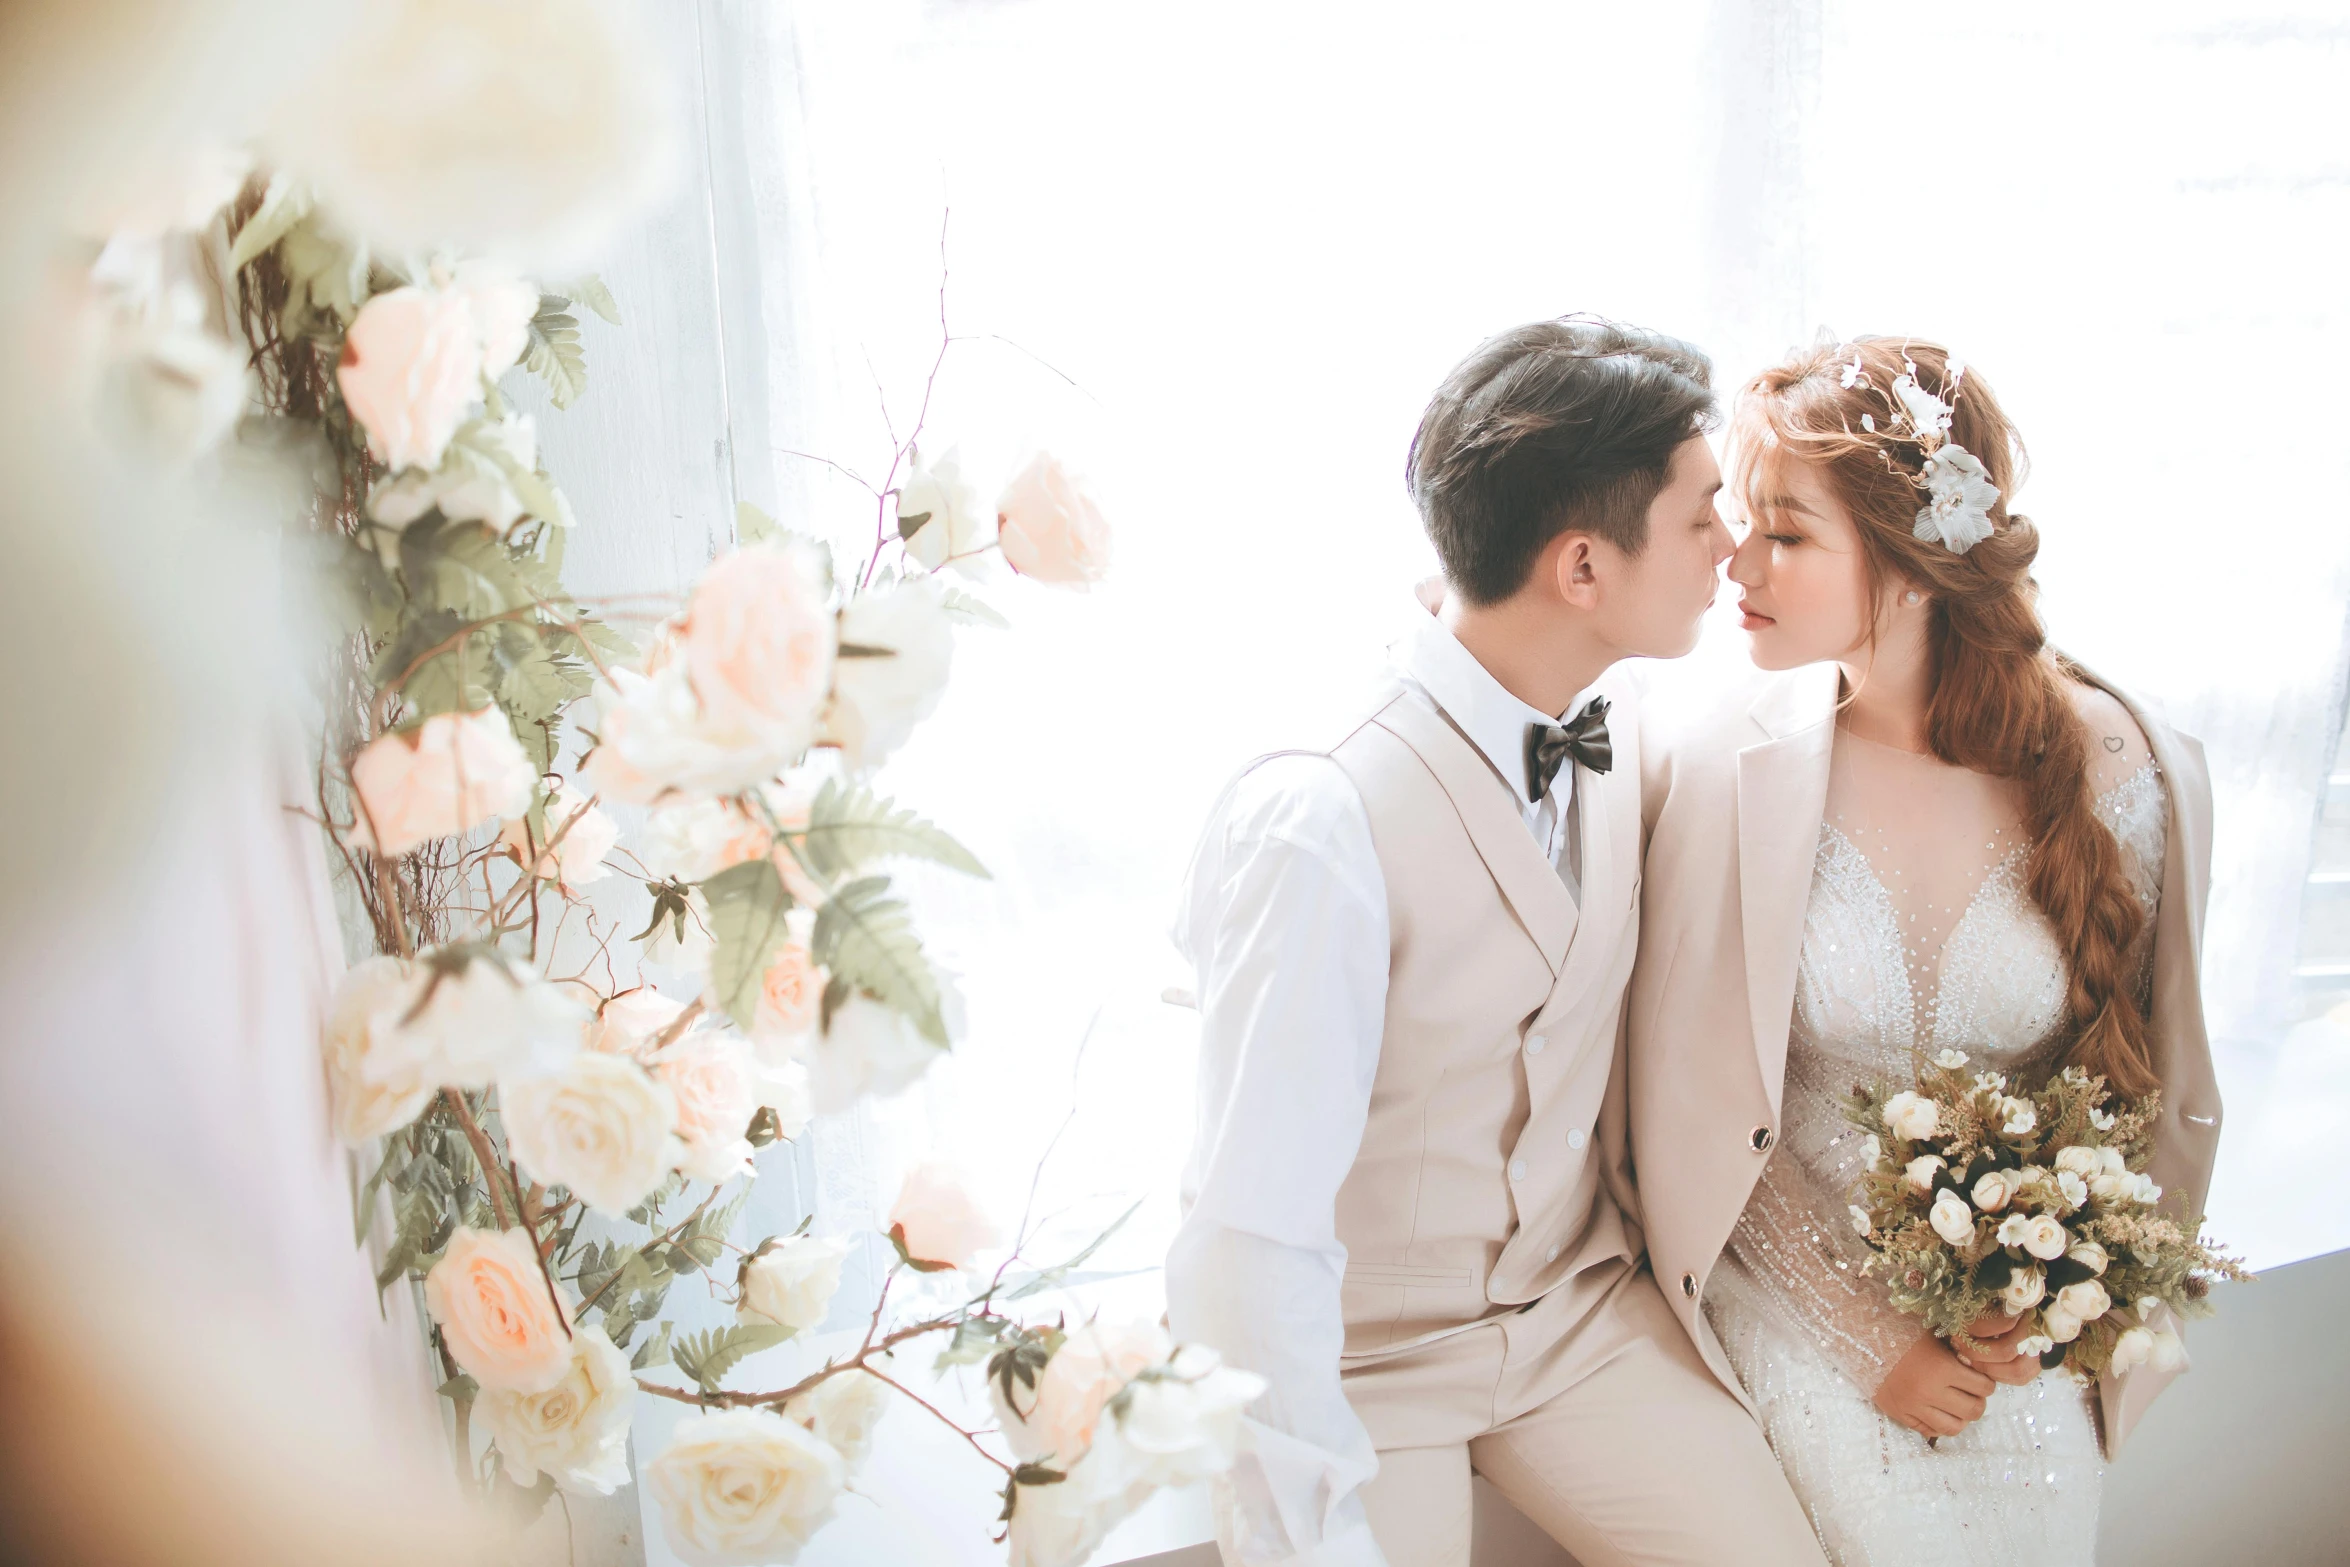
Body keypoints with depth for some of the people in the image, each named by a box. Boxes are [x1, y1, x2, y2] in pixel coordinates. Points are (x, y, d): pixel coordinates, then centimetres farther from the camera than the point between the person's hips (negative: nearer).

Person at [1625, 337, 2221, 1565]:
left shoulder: (2131, 772, -11)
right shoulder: (1715, 766, -15)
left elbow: (2140, 1071, 5)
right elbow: (1698, 1106, -7)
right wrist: (1868, 1339, -8)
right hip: (1796, 1286, -1)